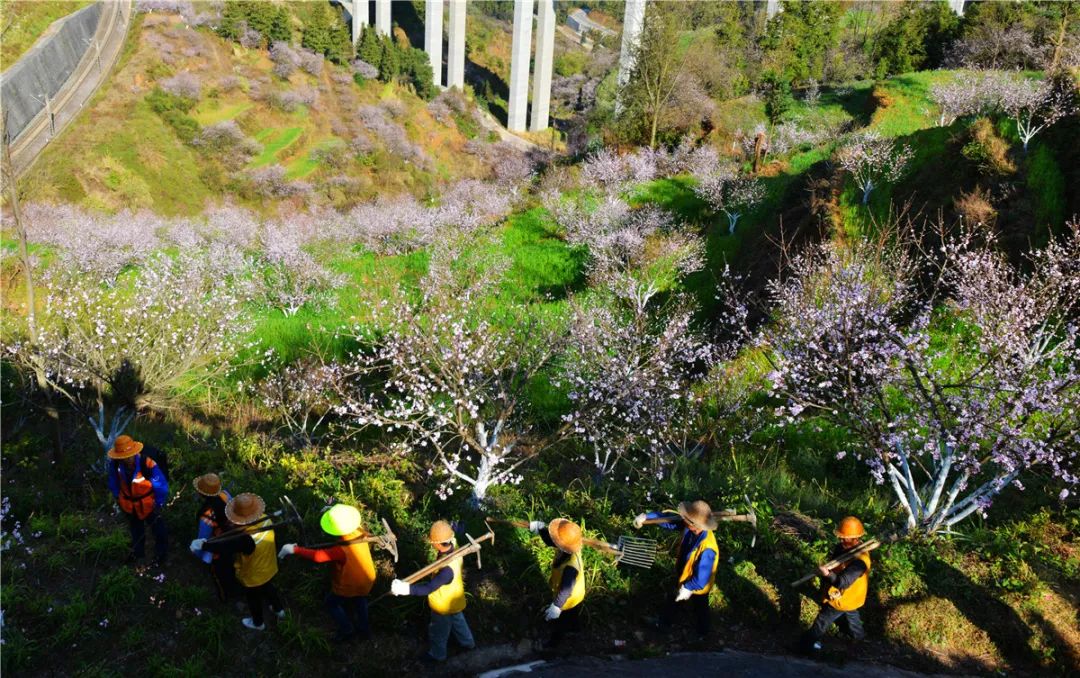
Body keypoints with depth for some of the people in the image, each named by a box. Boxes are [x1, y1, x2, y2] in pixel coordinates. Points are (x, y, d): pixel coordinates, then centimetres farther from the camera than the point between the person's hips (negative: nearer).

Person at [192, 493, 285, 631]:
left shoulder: (248, 539, -46)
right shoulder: (265, 519, -22)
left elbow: (226, 546, -42)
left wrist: (203, 545, -34)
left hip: (254, 577, -6)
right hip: (269, 569, 6)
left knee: (254, 600, 26)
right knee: (269, 589, 36)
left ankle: (258, 623, 54)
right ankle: (279, 609, 61)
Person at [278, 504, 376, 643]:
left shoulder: (342, 549, -40)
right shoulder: (360, 532, -22)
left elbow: (317, 556, -44)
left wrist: (294, 549, -38)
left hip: (350, 585, -6)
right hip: (367, 579, 6)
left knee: (332, 603, 24)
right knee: (359, 601, 33)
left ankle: (346, 629, 36)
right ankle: (364, 630, 49)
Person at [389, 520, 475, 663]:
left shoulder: (447, 569, -48)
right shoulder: (453, 546, -24)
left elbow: (429, 588, -50)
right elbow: (452, 539, 3)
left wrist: (406, 588, -57)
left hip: (444, 605, -7)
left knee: (438, 632, 25)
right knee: (458, 621, 36)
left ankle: (437, 654, 53)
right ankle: (467, 642, 61)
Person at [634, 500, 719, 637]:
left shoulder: (707, 549, -46)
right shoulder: (690, 527, -26)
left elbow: (701, 579, -35)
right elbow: (670, 518, -13)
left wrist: (688, 588, -19)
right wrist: (646, 517, -21)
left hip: (698, 586, -6)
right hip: (684, 577, 6)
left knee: (699, 610, 25)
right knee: (675, 601, 32)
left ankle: (702, 634, 55)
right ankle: (667, 620, 60)